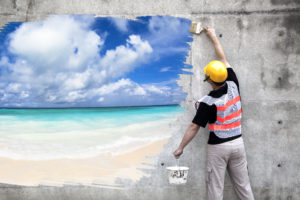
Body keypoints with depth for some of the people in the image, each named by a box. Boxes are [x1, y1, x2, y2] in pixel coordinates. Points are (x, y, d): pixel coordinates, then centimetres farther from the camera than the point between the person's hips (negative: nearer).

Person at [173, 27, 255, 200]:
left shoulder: (208, 102, -17)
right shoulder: (233, 85, -4)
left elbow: (194, 127, -15)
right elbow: (223, 59, 8)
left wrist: (181, 148, -6)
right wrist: (213, 36, 20)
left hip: (218, 147, -5)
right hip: (237, 142, 5)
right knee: (243, 184, 14)